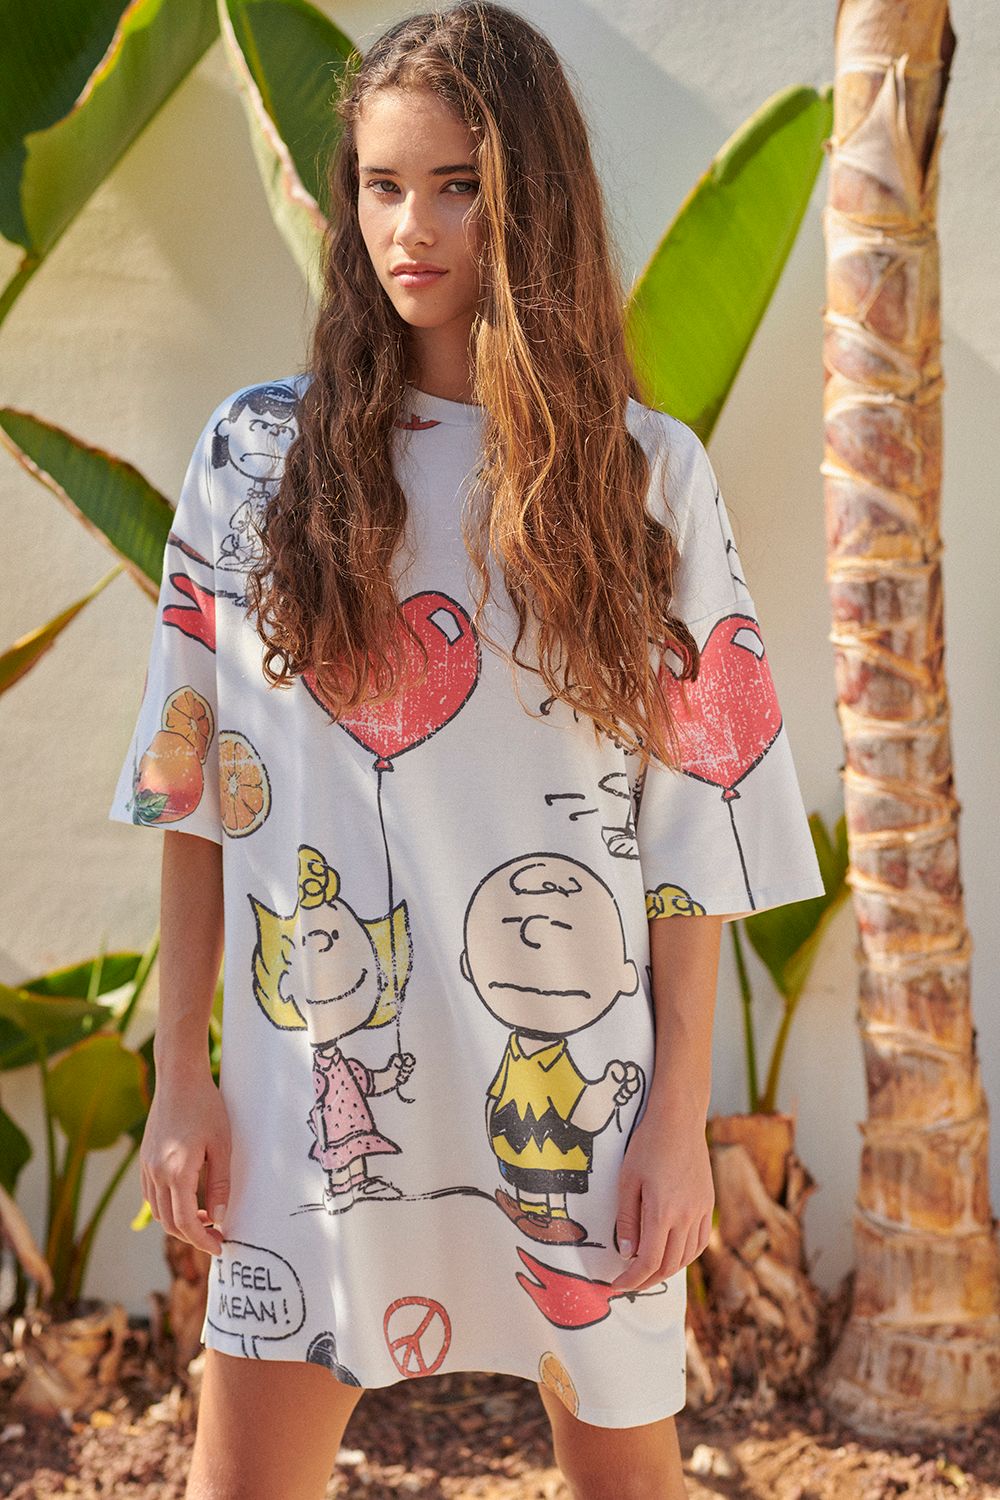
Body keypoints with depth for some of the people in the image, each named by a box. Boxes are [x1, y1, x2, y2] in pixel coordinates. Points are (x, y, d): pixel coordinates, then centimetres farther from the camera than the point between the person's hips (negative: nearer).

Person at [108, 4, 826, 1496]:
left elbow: (691, 822, -1)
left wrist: (681, 1110, -3)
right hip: (319, 1081, 0)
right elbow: (199, 784, 2)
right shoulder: (257, 453, 0)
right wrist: (182, 1068, 0)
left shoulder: (647, 475, -1)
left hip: (577, 1084, 0)